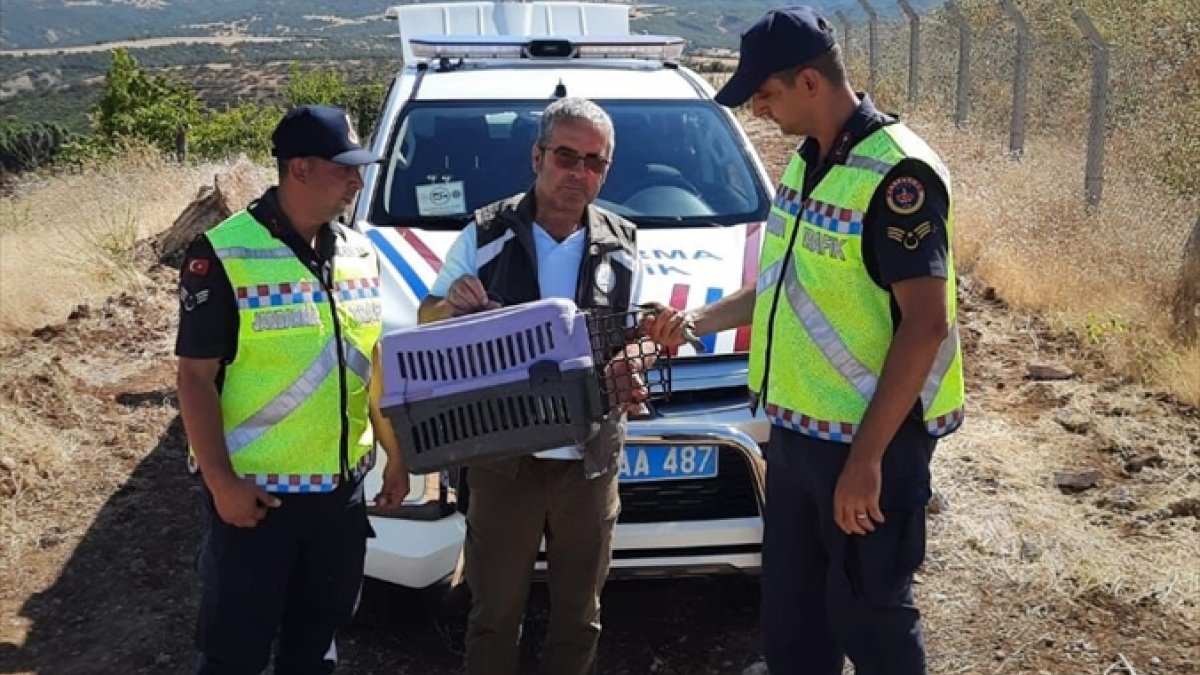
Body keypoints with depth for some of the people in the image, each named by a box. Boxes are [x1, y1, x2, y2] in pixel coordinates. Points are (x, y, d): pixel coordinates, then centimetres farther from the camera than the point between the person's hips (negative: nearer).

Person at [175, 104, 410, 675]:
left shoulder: (359, 252, 6)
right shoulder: (223, 255, -14)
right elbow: (196, 377, -13)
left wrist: (396, 454, 13)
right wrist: (221, 482, -17)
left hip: (342, 486, 6)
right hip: (254, 490, -5)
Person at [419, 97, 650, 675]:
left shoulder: (621, 248, 4)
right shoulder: (485, 237, -3)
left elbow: (632, 337, 11)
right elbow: (427, 324, 2)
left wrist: (630, 376, -12)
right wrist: (452, 303, -21)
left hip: (590, 462, 2)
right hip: (503, 459, -2)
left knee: (578, 617, 14)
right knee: (494, 614, 9)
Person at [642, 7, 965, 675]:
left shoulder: (897, 175, -19)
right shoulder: (805, 162, 9)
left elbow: (926, 324, -23)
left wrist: (866, 456, -24)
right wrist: (700, 320, 16)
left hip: (871, 440, -8)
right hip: (796, 429, 9)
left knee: (866, 616, 6)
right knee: (790, 612, 19)